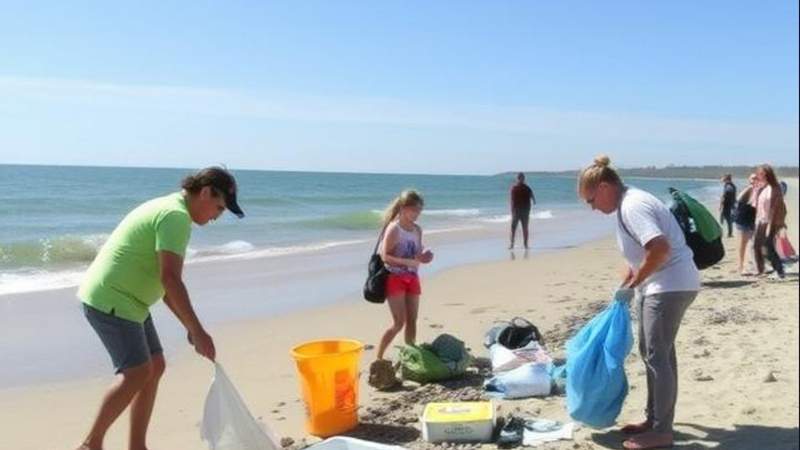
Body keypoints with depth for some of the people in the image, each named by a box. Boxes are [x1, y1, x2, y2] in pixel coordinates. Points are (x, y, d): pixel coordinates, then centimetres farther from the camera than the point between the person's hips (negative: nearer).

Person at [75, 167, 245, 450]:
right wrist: (197, 331, -21)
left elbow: (164, 281, 18)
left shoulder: (168, 209, 16)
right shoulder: (177, 216, -17)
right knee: (137, 372, -11)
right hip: (110, 301, -11)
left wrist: (190, 327, 16)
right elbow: (171, 280, -25)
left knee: (155, 366, 10)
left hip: (124, 300, 11)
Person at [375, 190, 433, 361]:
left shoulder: (417, 230, 8)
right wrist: (409, 262, -28)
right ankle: (378, 357, 2)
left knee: (412, 320, 6)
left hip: (412, 278, 6)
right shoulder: (393, 228, -13)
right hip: (395, 278, -6)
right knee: (399, 322, -8)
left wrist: (424, 257, -5)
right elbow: (385, 256, -19)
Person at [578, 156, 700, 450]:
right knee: (654, 352, 16)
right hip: (660, 286, 11)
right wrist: (625, 287, 19)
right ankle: (654, 419, 27)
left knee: (657, 356, -4)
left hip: (671, 285, -11)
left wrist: (632, 284, -20)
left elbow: (660, 248, -29)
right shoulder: (629, 205, 13)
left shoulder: (632, 206, -18)